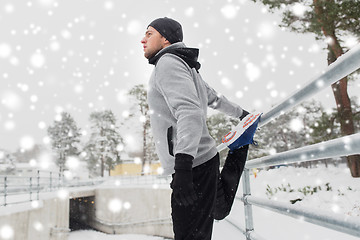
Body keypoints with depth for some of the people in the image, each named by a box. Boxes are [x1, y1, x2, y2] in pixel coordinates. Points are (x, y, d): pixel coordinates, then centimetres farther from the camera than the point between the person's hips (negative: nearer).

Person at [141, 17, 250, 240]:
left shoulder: (168, 63, -10)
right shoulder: (185, 66, 19)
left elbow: (190, 112, -25)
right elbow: (215, 98, 30)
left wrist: (183, 166, -34)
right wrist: (241, 113, 47)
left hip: (194, 166, -10)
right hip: (203, 161, 10)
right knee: (218, 210, 25)